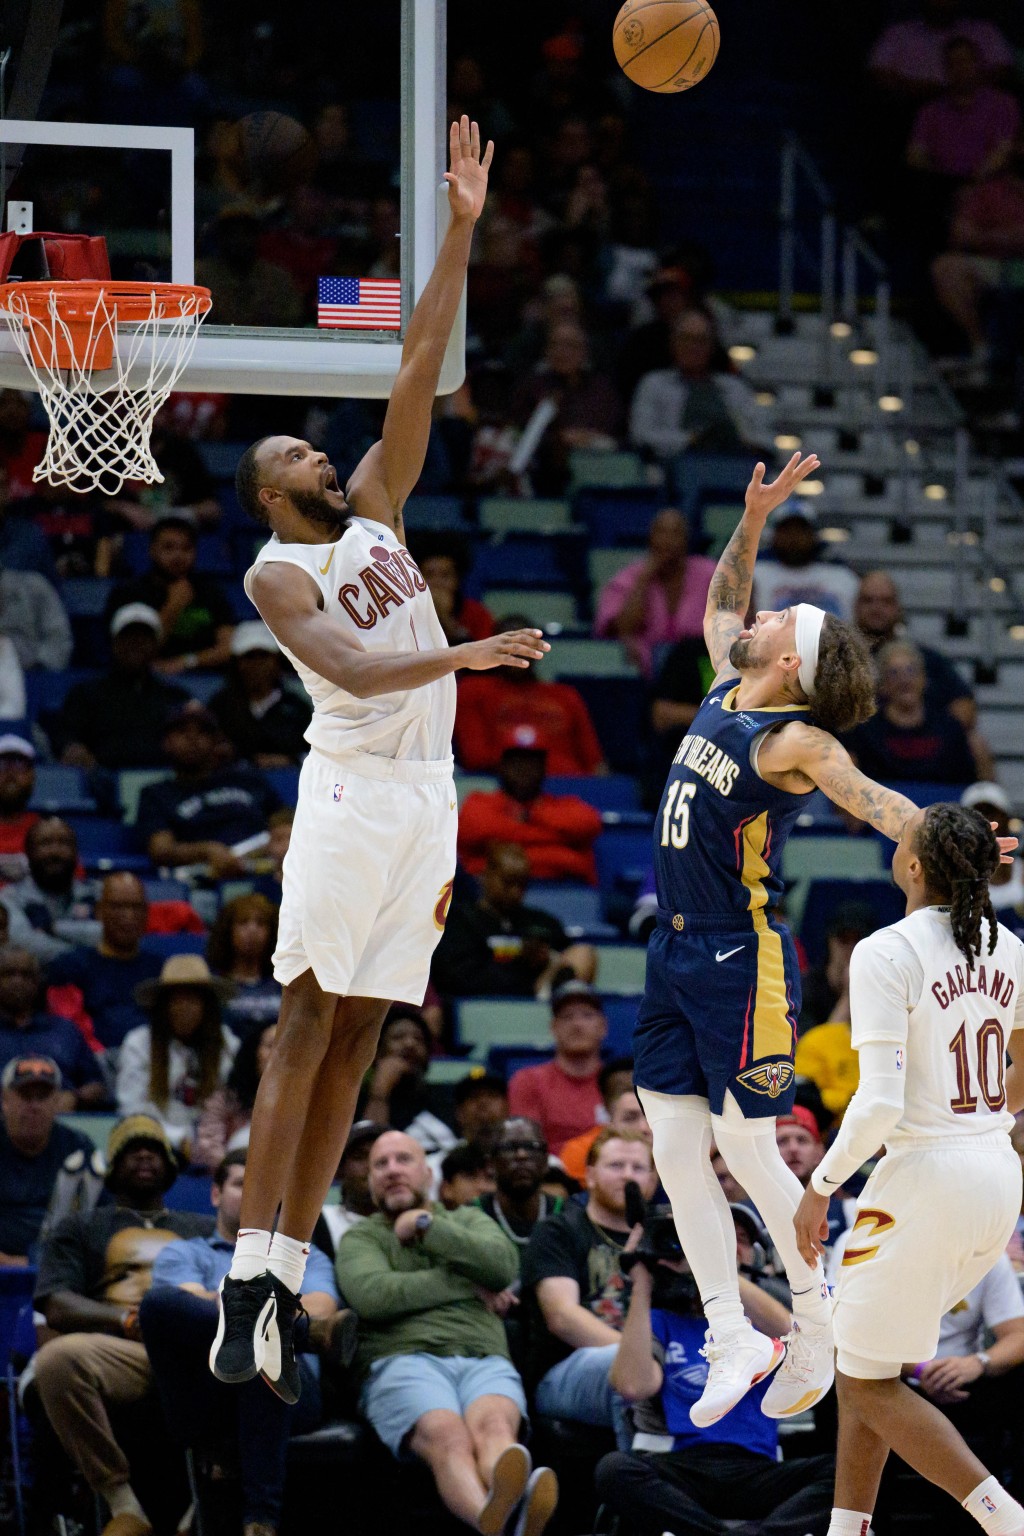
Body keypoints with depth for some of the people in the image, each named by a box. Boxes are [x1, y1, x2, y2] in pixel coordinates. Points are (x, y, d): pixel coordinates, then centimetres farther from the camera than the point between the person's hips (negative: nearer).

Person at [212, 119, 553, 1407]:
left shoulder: (375, 508, 14)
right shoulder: (277, 573, -5)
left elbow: (420, 369, 9)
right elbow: (350, 669, -21)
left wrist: (462, 229, 2)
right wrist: (461, 657, -34)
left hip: (425, 791, 7)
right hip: (352, 789, -7)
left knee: (358, 1032, 4)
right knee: (307, 1020, -11)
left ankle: (284, 1275, 4)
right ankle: (251, 1279, -16)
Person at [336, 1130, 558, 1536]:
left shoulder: (469, 1221, 31)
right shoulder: (361, 1239, 23)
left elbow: (504, 1266, 7)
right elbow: (372, 1296, -1)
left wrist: (426, 1225, 7)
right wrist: (463, 1285, 6)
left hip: (484, 1360, 2)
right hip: (403, 1361, -2)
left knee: (494, 1425, -37)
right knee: (449, 1439, -39)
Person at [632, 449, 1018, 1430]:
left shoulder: (794, 741, -15)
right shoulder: (725, 695, 8)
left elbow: (872, 801, -28)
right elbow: (720, 604, 25)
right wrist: (754, 520, 13)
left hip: (742, 960, -8)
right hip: (677, 949, 8)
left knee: (746, 1148, -4)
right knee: (675, 1149, 5)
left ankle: (817, 1325, 12)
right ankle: (731, 1341, 10)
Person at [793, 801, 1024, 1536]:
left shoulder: (886, 955, -15)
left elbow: (881, 1103, -22)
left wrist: (821, 1186, -9)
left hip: (926, 1181, -8)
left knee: (869, 1386, 5)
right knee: (866, 1366, 21)